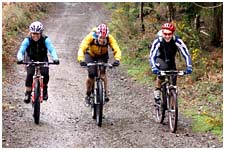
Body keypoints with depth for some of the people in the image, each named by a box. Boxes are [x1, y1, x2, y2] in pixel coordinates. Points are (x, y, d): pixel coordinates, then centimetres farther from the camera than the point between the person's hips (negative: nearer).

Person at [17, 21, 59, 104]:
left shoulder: (45, 40, -27)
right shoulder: (27, 40, -26)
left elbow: (52, 50, -37)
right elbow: (21, 51, -33)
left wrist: (55, 58, -56)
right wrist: (20, 59, -55)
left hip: (42, 59, 0)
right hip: (31, 59, 0)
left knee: (45, 74, -21)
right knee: (30, 74, -22)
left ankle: (44, 90, 7)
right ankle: (28, 93, -4)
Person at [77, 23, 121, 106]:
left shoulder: (109, 38, -31)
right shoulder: (91, 36, -36)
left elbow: (117, 50, -35)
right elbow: (82, 48, -43)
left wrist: (117, 60, -54)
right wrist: (81, 60, -59)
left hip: (102, 56, 1)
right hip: (91, 55, -1)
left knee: (102, 72, -24)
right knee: (91, 75, -14)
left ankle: (105, 93, -14)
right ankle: (88, 95, 8)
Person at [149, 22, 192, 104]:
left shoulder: (177, 41, -27)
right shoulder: (158, 41, -30)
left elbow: (186, 54, -31)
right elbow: (152, 56, -36)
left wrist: (189, 67, -46)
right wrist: (153, 67, -54)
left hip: (171, 61, 2)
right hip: (160, 59, -2)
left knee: (173, 84, -6)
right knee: (163, 68, -36)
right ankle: (157, 90, -16)